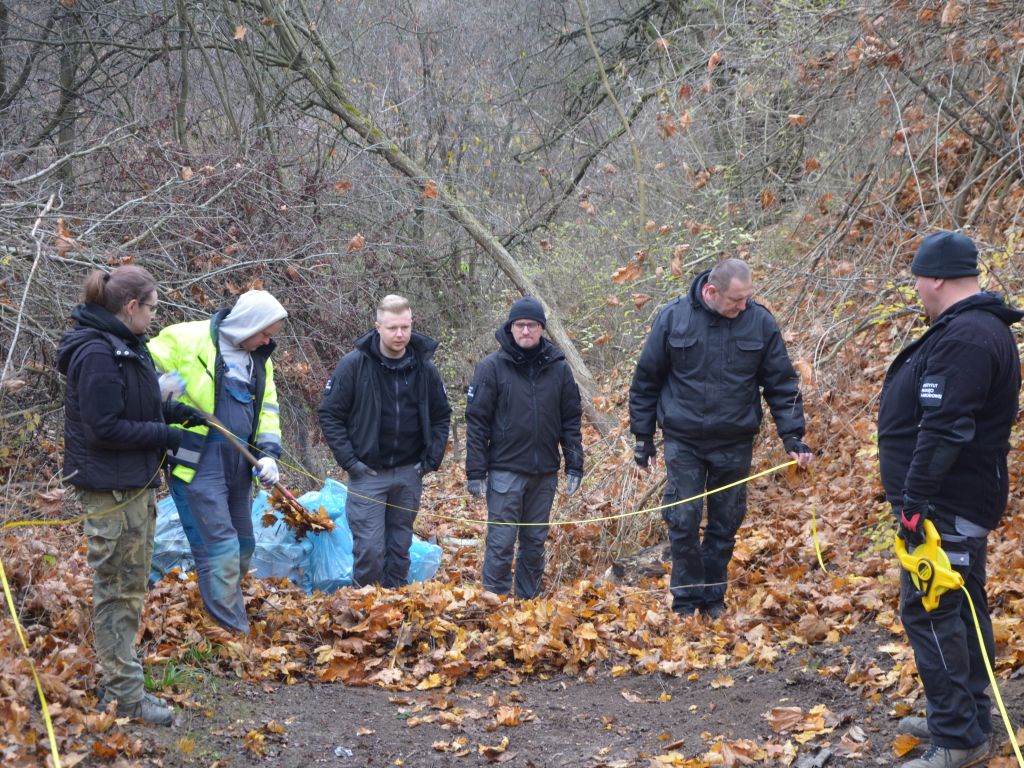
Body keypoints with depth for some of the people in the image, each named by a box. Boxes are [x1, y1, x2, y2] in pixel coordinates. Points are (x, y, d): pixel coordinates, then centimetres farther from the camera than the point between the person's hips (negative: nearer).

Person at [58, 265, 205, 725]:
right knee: (116, 590, -2)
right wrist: (167, 436, -18)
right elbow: (104, 428, -23)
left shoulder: (126, 345, 9)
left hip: (136, 483, 10)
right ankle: (125, 695, 6)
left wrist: (181, 413, 4)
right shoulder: (98, 353, -21)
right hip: (111, 489, -10)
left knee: (132, 585, 18)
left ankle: (119, 673, 29)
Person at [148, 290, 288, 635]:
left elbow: (268, 409, 17)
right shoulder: (187, 340, -9)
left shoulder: (259, 359, 14)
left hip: (238, 464, 8)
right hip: (197, 463, -8)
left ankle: (226, 609, 31)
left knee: (243, 548, 14)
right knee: (220, 551, -9)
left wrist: (268, 452, 2)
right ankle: (233, 635, -3)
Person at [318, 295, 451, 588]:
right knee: (369, 549, -8)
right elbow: (330, 414, -4)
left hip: (409, 474, 3)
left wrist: (433, 457, 3)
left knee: (400, 548, 11)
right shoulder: (354, 364, -9)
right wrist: (348, 460, -10)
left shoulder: (424, 368, 1)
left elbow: (441, 415, 14)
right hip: (367, 473, -3)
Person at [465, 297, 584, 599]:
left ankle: (528, 601, 22)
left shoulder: (558, 367, 5)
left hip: (544, 472, 3)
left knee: (535, 542, 11)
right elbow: (477, 421, -4)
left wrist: (574, 466, 4)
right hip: (505, 469, -3)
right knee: (501, 542, -3)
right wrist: (475, 471, -8)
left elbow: (571, 420, 9)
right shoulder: (492, 367, -4)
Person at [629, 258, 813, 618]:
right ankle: (686, 601, 10)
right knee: (683, 522, -3)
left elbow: (782, 384, 2)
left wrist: (793, 436, -5)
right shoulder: (673, 317, -8)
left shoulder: (761, 322, -6)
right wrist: (642, 436, 3)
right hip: (683, 442, -1)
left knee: (725, 525, 9)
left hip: (735, 443, 1)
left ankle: (713, 599, 24)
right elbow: (646, 379, 2)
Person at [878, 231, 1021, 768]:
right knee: (962, 608, 16)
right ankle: (970, 722, 27)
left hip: (946, 506, -11)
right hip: (964, 502, 11)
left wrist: (915, 501, -25)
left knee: (928, 611, -7)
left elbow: (943, 430, -28)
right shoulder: (980, 328, 13)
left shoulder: (963, 337, -22)